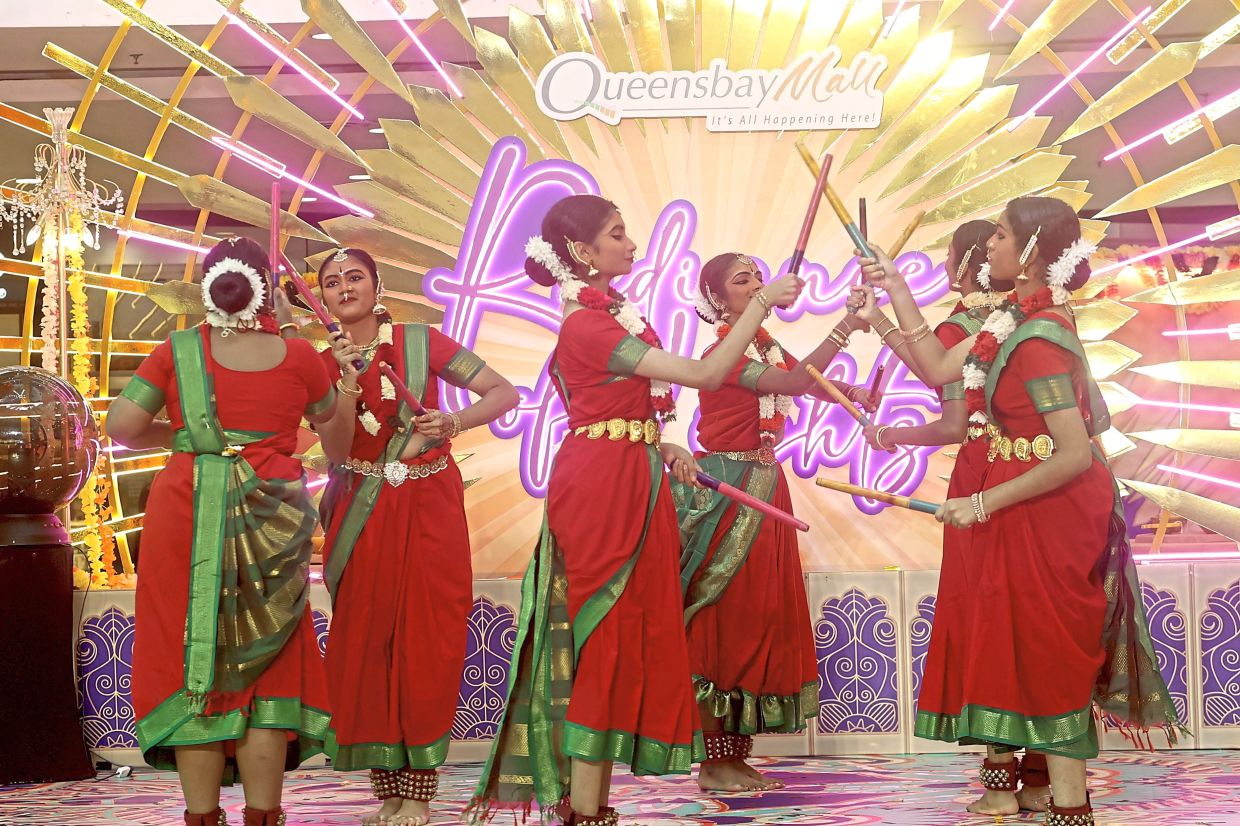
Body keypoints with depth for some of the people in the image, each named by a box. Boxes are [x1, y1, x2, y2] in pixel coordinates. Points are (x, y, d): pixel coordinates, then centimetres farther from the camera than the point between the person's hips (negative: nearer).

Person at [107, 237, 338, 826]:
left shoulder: (177, 352, 0)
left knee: (193, 657, 5)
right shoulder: (297, 356, 1)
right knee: (265, 663, 7)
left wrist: (176, 436, 12)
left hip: (187, 517, 0)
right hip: (270, 519, 0)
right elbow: (325, 412, 19)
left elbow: (121, 425, -5)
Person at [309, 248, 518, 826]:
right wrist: (349, 382, -17)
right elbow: (335, 451, -6)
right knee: (364, 643, 0)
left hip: (428, 508, -2)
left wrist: (455, 422, -19)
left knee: (426, 643, -4)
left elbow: (505, 393, -2)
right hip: (362, 514, 2)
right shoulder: (324, 366, 5)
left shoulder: (421, 342, -1)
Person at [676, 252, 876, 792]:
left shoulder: (769, 347, 14)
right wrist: (844, 330, -31)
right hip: (727, 491, -9)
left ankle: (736, 756, 13)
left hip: (764, 490, 9)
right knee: (723, 616, -6)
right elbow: (792, 382, -26)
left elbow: (811, 381, 2)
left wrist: (852, 392, -19)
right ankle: (713, 763, -2)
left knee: (758, 616, 7)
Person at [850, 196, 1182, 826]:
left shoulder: (1036, 341, -25)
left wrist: (983, 504, -22)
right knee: (996, 642, 18)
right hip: (1018, 507, 10)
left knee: (1047, 656, -2)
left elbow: (1075, 455, -28)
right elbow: (939, 368, 10)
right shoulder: (1016, 318, 3)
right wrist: (895, 290, 8)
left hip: (1048, 510, -10)